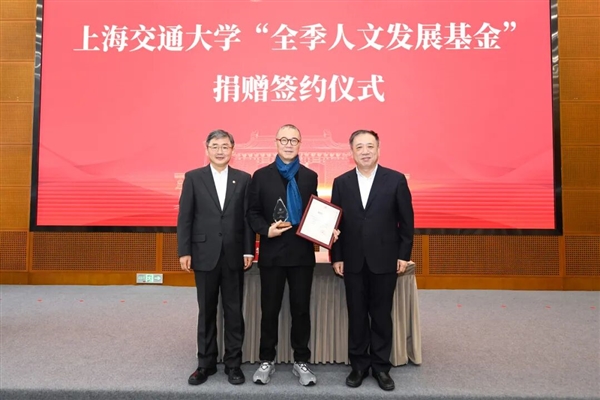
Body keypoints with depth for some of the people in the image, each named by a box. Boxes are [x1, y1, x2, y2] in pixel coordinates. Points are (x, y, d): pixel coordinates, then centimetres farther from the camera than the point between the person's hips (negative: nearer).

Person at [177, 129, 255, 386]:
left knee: (234, 311, 8)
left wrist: (248, 251, -3)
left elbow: (248, 217, 2)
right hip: (204, 254, 0)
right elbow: (184, 217, 0)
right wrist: (184, 252, -5)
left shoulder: (243, 179, 4)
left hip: (234, 255, 0)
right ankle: (206, 363, 27)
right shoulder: (193, 178, 3)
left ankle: (233, 364, 23)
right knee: (206, 311, 12)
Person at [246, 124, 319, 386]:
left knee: (301, 308, 10)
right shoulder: (261, 175, 2)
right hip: (272, 252, -1)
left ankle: (301, 361, 26)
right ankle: (267, 360, 28)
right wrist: (266, 230, -18)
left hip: (302, 252, 1)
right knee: (270, 309, 11)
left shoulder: (310, 176, 7)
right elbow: (252, 213, 0)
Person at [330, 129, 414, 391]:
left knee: (382, 315, 10)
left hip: (385, 260, -1)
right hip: (353, 261, 2)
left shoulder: (396, 180, -2)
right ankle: (359, 364, 27)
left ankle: (381, 366, 26)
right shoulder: (341, 182, 3)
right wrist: (336, 257, 0)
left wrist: (404, 255, -3)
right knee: (356, 315, 11)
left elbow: (406, 221, 0)